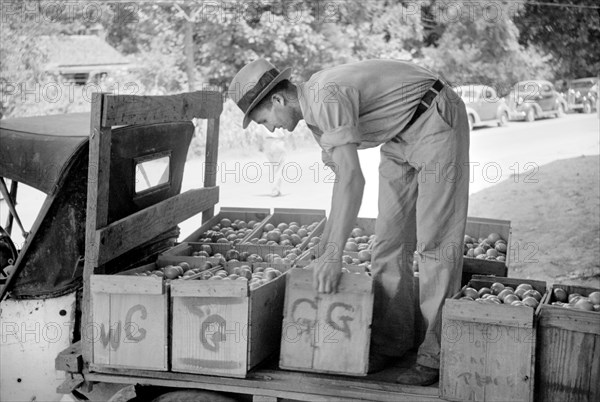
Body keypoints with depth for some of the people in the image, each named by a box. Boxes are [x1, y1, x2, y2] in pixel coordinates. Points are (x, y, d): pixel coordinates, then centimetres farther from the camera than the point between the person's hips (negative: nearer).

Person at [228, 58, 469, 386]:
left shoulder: (327, 97, -27)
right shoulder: (314, 112, 4)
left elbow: (352, 178, -35)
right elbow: (343, 178, 12)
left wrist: (333, 256, -35)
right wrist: (324, 249, 13)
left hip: (436, 122, -10)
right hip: (400, 137, 10)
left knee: (434, 239, -11)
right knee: (390, 235, 5)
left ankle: (435, 355, -7)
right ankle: (390, 342, 11)